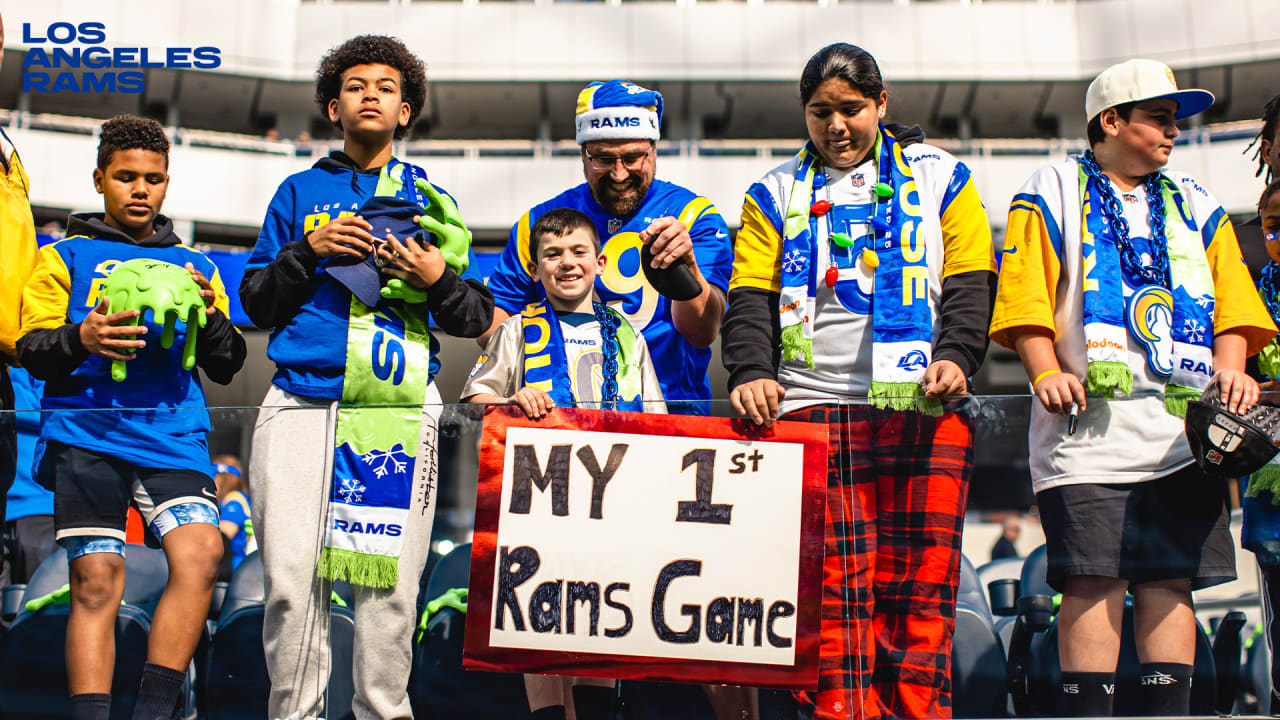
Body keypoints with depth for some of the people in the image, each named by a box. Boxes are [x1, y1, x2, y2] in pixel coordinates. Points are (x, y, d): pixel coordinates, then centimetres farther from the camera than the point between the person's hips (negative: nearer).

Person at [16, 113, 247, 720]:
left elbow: (225, 368, 17)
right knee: (97, 581, -9)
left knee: (200, 553, -21)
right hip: (87, 433, -1)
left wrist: (209, 319, -5)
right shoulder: (66, 257, 18)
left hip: (173, 435, 1)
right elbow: (31, 350, 7)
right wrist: (81, 338, -16)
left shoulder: (192, 267, 24)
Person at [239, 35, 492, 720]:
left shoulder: (429, 199, 18)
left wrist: (437, 279, -5)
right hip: (302, 402, 1)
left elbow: (475, 321, 15)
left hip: (399, 407, 0)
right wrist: (310, 249, 0)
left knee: (388, 583, -5)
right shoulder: (300, 191, 18)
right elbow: (257, 303, 16)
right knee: (291, 576, -6)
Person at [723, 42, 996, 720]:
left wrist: (955, 356, -10)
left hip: (924, 410, 0)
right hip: (812, 407, 0)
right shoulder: (776, 192, 16)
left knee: (918, 587, -3)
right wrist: (752, 372, -10)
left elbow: (971, 282, 8)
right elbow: (751, 295, 8)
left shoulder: (940, 176, 15)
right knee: (835, 590, -5)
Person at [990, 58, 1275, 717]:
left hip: (1184, 424, 4)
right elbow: (1025, 297, -2)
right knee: (1095, 581, -8)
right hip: (1090, 421, -4)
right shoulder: (1054, 192, 9)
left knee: (1171, 582, 2)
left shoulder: (1195, 206, 22)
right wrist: (1046, 372, -15)